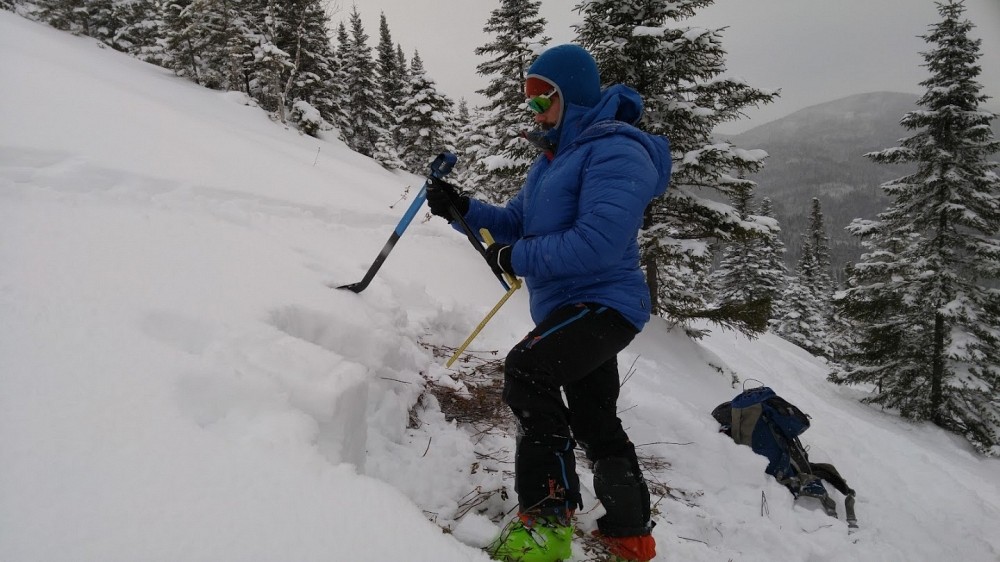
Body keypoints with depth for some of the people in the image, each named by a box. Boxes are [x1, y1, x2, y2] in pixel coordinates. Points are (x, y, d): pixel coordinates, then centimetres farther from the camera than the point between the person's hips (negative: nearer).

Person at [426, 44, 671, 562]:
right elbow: (517, 222, 17)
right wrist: (463, 209, 1)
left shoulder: (615, 151, -17)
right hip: (567, 306, 10)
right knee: (595, 423, 17)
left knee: (526, 369, -27)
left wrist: (517, 259, -21)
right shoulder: (553, 158, 13)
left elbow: (599, 242, -30)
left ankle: (546, 520, -20)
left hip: (601, 303, -10)